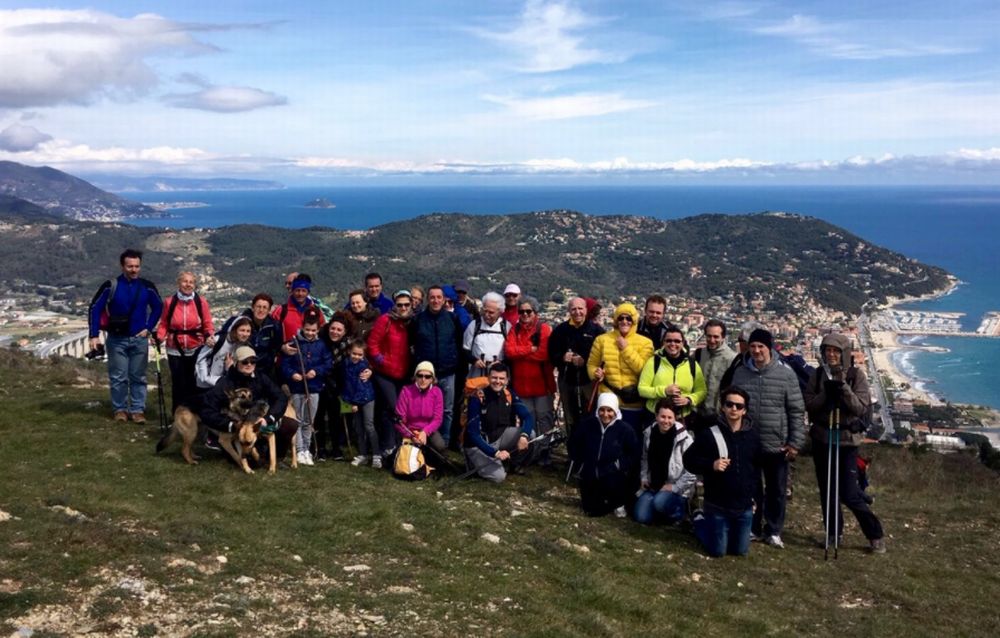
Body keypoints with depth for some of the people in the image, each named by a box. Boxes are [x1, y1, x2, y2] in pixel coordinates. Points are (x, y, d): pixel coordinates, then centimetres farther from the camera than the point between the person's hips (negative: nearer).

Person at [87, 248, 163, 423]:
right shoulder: (111, 285, -9)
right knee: (118, 377, 3)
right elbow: (94, 308, -4)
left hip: (139, 339, 2)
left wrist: (149, 328, 2)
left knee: (138, 377, 5)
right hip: (116, 339, -1)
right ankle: (119, 409, 15)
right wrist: (93, 335, -8)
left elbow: (158, 307, 12)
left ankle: (138, 409, 12)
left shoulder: (147, 286, -3)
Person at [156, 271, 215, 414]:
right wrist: (159, 336, -13)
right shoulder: (170, 302, -2)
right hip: (175, 350, 0)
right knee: (178, 383, 3)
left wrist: (209, 336, -17)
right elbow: (163, 324, 5)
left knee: (194, 383, 1)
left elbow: (208, 324, 1)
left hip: (196, 350, 0)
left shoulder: (201, 302, -3)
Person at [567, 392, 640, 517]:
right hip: (590, 475, 2)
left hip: (615, 475, -2)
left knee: (613, 479, -35)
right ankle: (604, 499, 37)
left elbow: (634, 455, -4)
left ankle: (619, 503, -2)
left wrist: (620, 466, -15)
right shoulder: (587, 424, -6)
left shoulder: (625, 429, -11)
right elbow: (573, 445, 9)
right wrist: (580, 464, 3)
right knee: (593, 511, 2)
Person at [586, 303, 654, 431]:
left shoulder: (645, 343, -2)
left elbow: (643, 370, -13)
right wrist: (596, 373, -12)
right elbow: (592, 364, 10)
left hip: (633, 404, -1)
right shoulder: (602, 339, 3)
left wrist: (626, 349, -14)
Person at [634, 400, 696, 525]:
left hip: (677, 489, -5)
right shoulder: (649, 433, 0)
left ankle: (680, 509, 0)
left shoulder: (684, 439, -16)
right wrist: (643, 478, 5)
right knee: (641, 517, -10)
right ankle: (664, 508, 19)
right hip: (653, 486, 5)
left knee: (660, 502, -34)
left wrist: (674, 487, -17)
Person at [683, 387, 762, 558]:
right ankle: (700, 522, 30)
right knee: (717, 551, 3)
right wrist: (711, 465, -22)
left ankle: (717, 529, 39)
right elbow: (689, 460, -6)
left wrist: (754, 495, 12)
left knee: (740, 551, 12)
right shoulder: (709, 433, -12)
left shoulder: (753, 435, 0)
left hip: (744, 506, 4)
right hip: (718, 506, -4)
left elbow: (757, 468, 14)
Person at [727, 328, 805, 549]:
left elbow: (796, 411, -3)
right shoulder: (740, 373, 2)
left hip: (777, 445, -2)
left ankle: (773, 531, 24)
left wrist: (795, 442, -6)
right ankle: (752, 528, 26)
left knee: (777, 491, 10)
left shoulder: (786, 375, -6)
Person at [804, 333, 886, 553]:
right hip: (822, 438, 4)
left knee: (850, 494, -6)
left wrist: (842, 387, -23)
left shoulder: (856, 374, -6)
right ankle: (833, 534, 25)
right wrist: (826, 392, -18)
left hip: (847, 440, -4)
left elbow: (861, 407, -12)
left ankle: (875, 535, 11)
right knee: (827, 491, 11)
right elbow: (809, 405, -2)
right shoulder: (818, 374, 3)